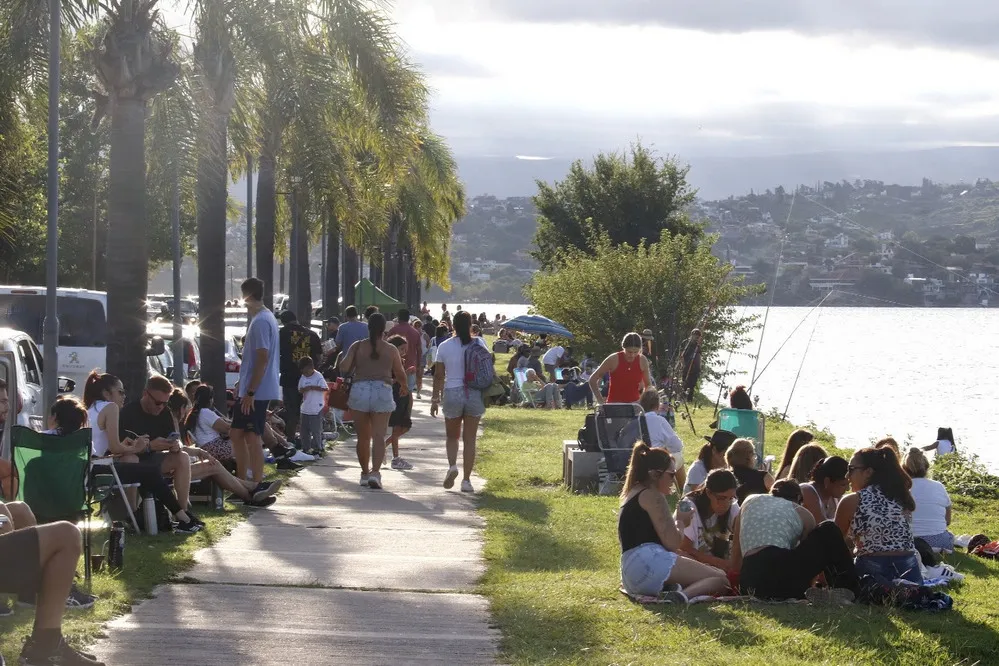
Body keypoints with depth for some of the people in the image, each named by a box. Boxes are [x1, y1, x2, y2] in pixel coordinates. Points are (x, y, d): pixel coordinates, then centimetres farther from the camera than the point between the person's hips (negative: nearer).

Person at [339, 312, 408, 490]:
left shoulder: (357, 347, 4)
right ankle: (375, 472, -21)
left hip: (359, 390, 1)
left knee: (363, 437, 13)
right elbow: (400, 374, 9)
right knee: (379, 436, -5)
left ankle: (365, 473, 22)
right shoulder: (391, 350, 4)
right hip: (382, 391, -1)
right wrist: (404, 388, 30)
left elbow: (344, 368, -3)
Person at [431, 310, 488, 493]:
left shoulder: (445, 347, -2)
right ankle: (466, 480, 4)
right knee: (469, 439, 6)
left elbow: (439, 375, 1)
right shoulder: (479, 344, -2)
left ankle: (452, 465, -10)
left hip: (452, 394, 0)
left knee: (452, 436, 16)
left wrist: (435, 399, 7)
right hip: (474, 394, 0)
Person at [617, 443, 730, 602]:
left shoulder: (630, 495, 26)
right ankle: (683, 595, -38)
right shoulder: (653, 496, -3)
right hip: (650, 563, -9)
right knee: (720, 579, -8)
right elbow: (672, 543, -10)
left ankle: (669, 589, -12)